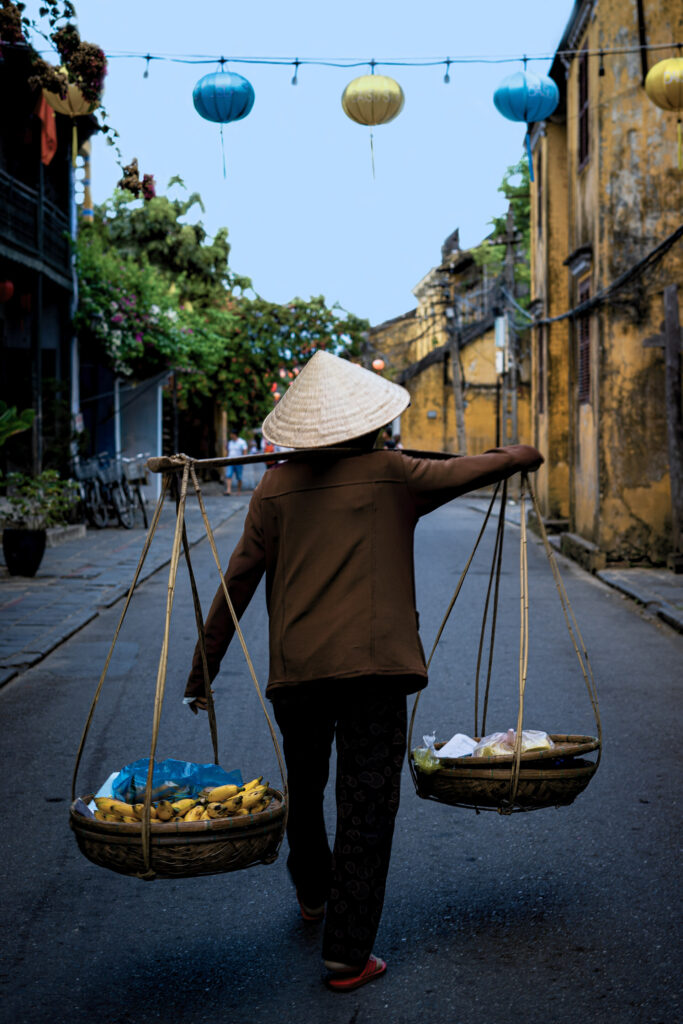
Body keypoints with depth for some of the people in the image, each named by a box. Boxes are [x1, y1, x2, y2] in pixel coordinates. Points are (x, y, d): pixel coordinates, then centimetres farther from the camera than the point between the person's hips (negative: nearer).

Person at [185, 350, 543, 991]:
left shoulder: (276, 488, 5)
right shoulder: (390, 475, 0)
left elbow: (238, 580, 3)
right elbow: (467, 471, 10)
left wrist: (202, 669, 9)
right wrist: (518, 456, 33)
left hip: (295, 668, 3)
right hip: (373, 664, -3)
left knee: (304, 787, 24)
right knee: (367, 807, 2)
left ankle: (312, 895, 47)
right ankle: (348, 956, 3)